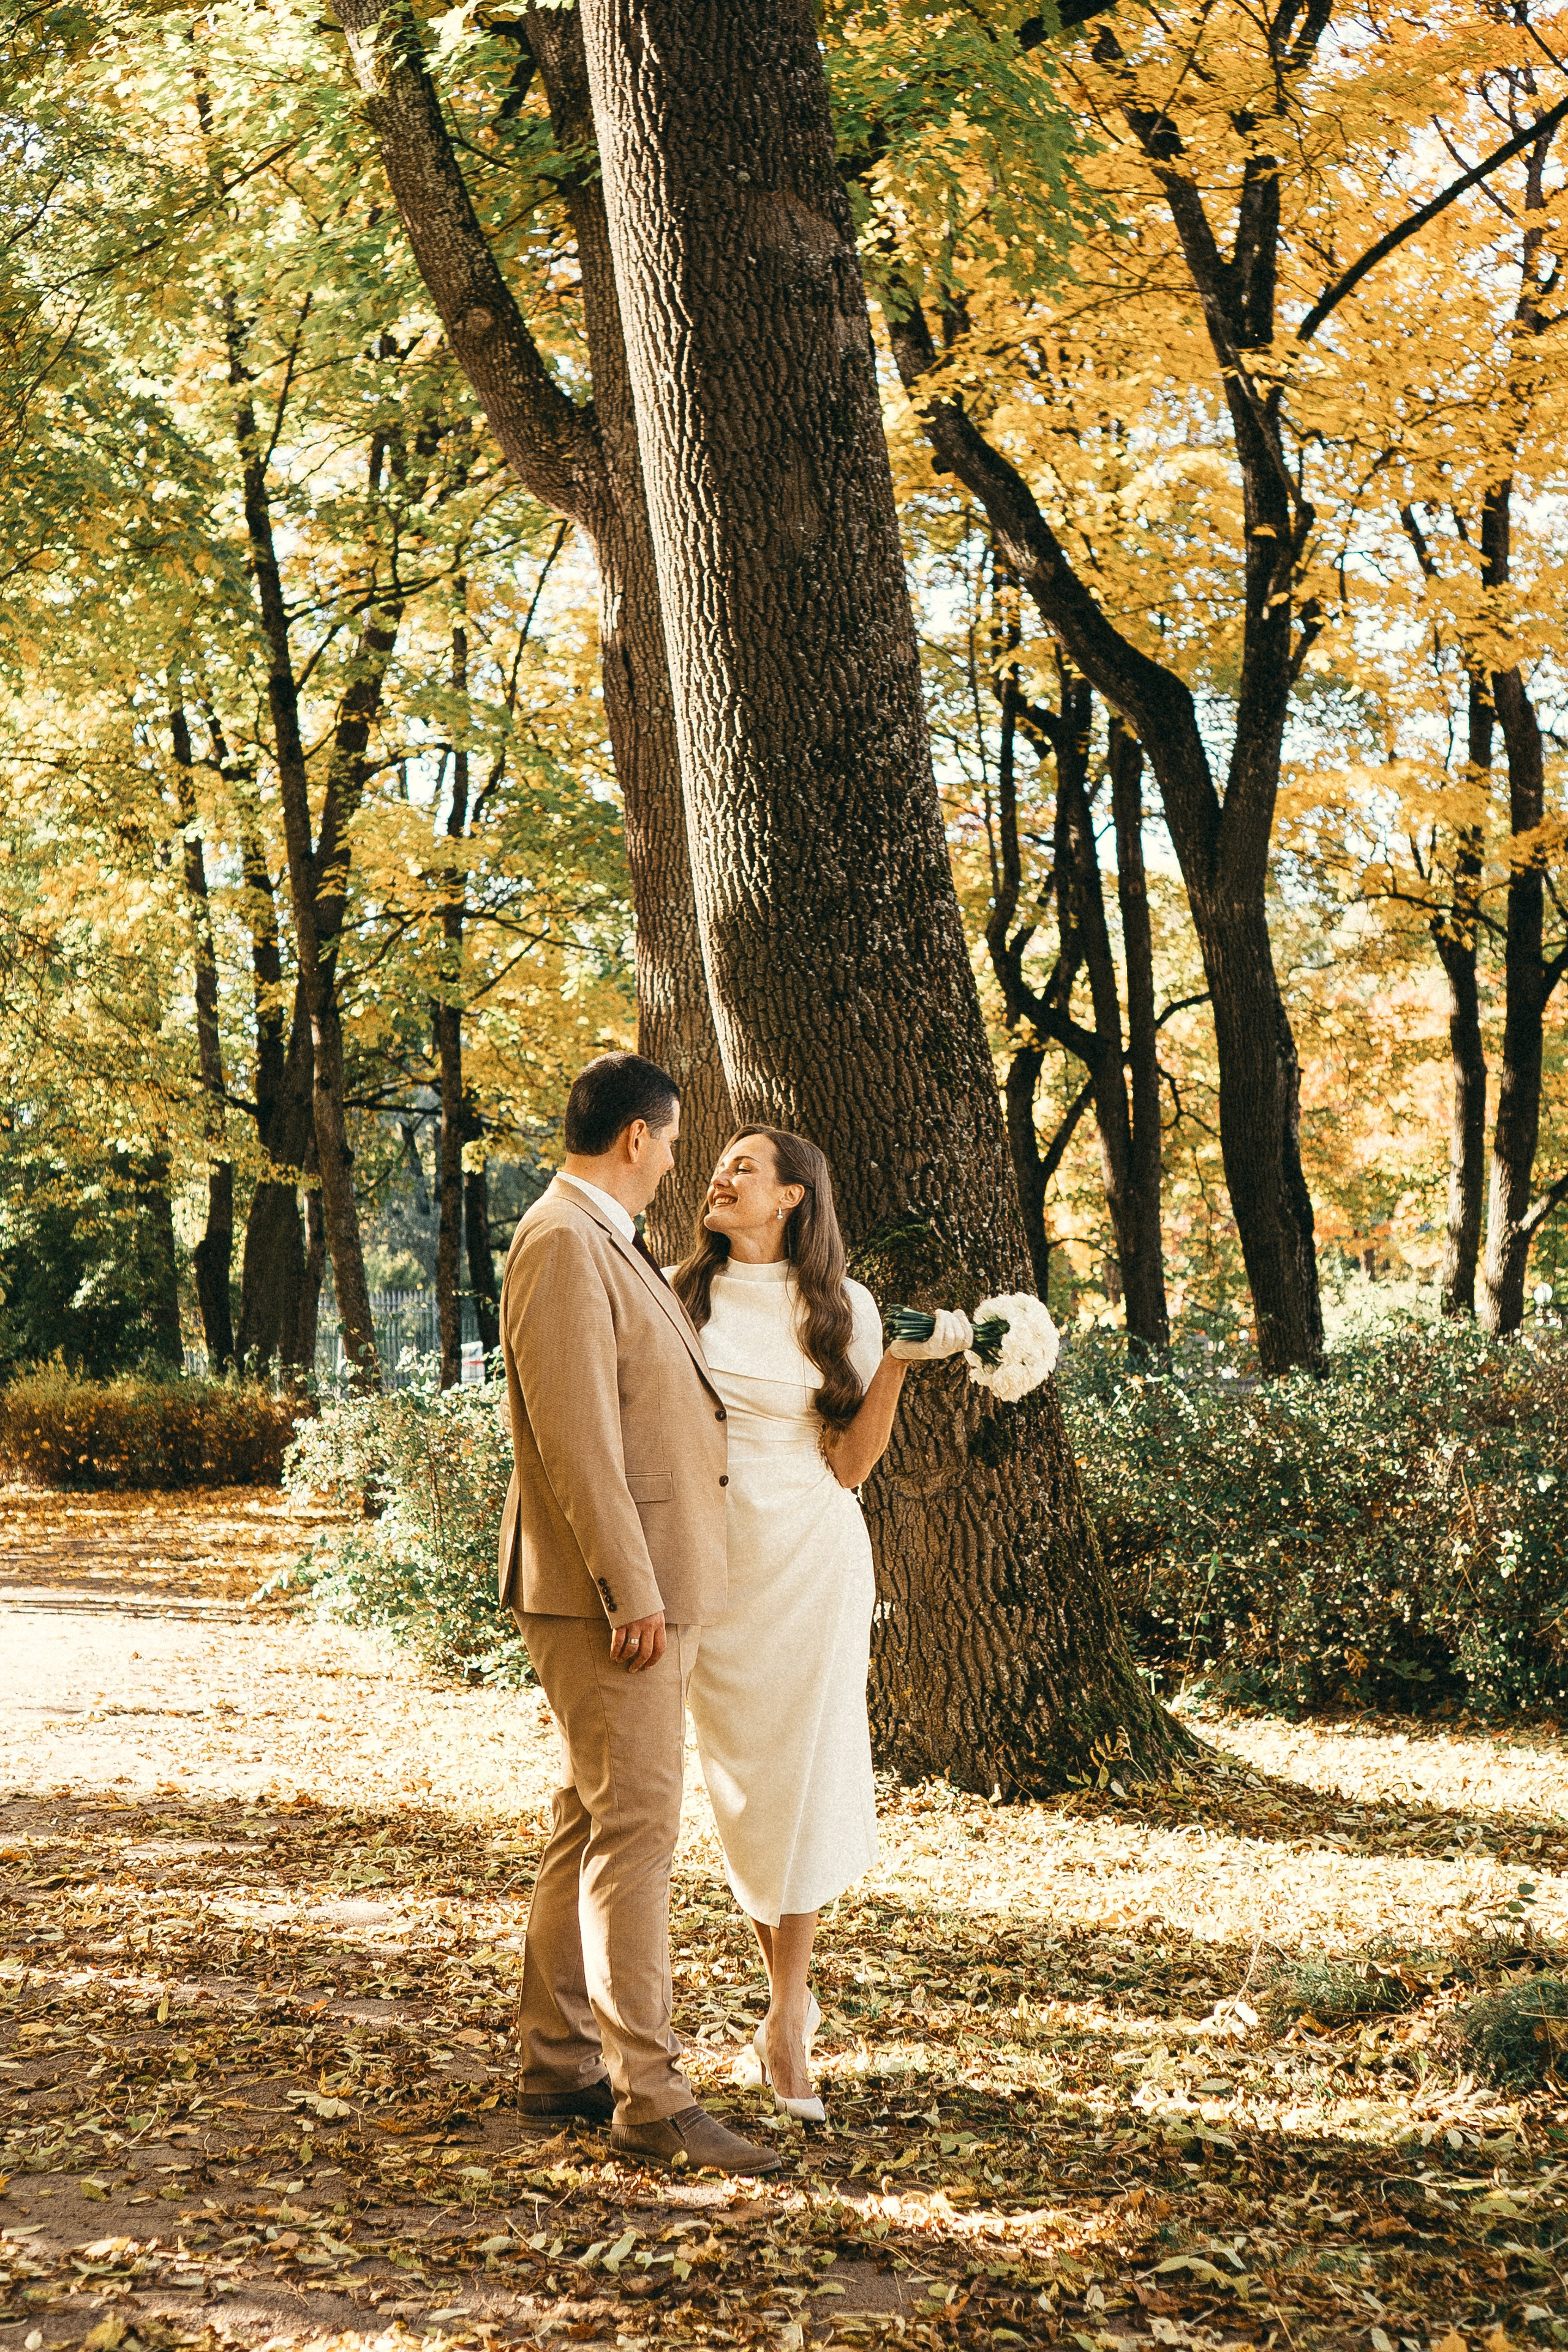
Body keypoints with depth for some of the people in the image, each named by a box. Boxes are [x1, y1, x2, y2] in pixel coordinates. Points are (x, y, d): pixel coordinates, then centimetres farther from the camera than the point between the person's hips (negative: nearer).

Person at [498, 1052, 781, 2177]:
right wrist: (632, 1594, -23)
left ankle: (558, 2062, 22)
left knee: (592, 1825, 14)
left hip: (654, 1584, 11)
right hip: (609, 1590, -11)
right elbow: (575, 1433, -21)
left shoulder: (612, 1243, 18)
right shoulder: (562, 1242, -15)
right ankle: (650, 2093, -6)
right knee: (635, 1827, -9)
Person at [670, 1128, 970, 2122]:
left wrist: (897, 1364, -11)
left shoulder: (842, 1307, 2)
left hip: (811, 1556, -1)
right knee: (740, 1781, 5)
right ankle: (795, 1996, 22)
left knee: (802, 1775, -5)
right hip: (710, 1557, 1)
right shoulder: (680, 1294, 5)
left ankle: (785, 2021, 3)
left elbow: (850, 1463, -1)